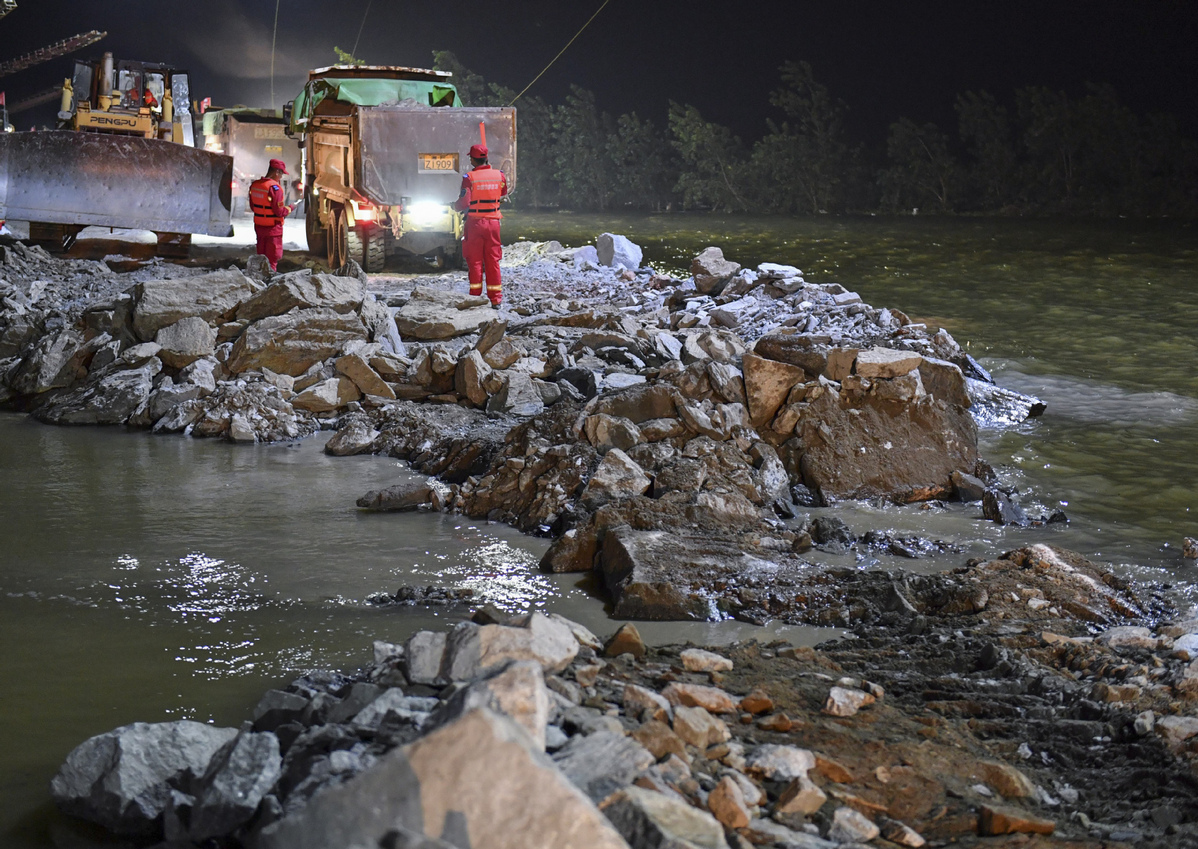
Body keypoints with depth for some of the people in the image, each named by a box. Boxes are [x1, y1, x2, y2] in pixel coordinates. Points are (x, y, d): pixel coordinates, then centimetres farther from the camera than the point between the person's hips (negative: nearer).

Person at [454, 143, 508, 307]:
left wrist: (456, 206, 8)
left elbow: (464, 203, -15)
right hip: (493, 222, 3)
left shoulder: (469, 177, -11)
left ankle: (475, 297, 6)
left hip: (475, 222, -3)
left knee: (475, 261, 5)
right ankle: (495, 298, 7)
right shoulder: (499, 175, 1)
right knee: (493, 261, 8)